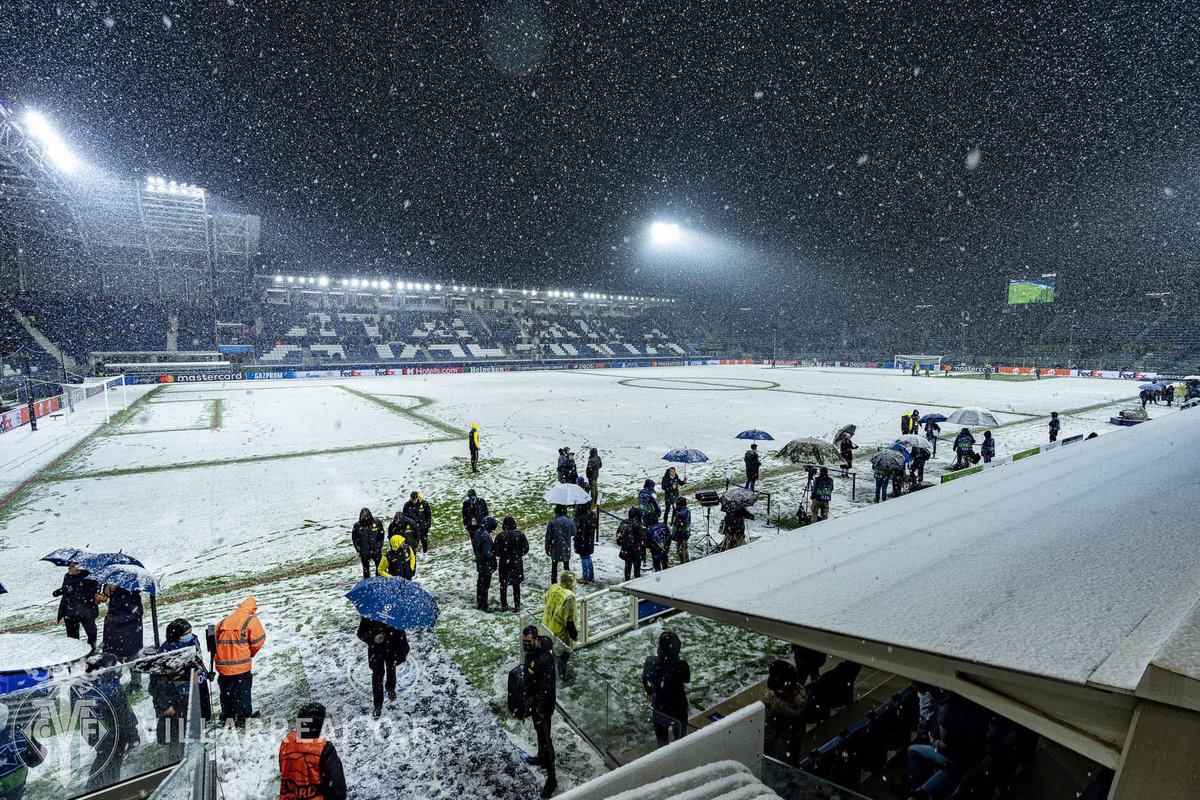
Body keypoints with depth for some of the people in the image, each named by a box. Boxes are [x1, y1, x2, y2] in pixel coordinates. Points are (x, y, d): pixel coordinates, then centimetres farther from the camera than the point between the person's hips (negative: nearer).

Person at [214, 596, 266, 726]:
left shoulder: (222, 622, 11)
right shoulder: (251, 620, -7)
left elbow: (216, 641, 13)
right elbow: (258, 640, -9)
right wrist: (250, 654, 11)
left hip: (223, 665, 5)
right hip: (241, 665, -5)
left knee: (226, 692, 20)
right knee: (242, 692, 7)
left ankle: (226, 717, 30)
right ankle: (242, 717, 10)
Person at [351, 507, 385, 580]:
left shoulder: (377, 523, -8)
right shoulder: (357, 526, -8)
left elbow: (381, 535, 4)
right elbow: (354, 538, 4)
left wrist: (379, 545, 0)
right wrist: (358, 549, 0)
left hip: (376, 551, 0)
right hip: (364, 553, 0)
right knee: (366, 569, 12)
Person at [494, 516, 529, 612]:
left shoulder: (500, 536, -14)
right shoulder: (520, 535, -11)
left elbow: (496, 551, -10)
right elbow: (526, 549, -4)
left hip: (504, 563, -1)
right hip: (517, 563, 1)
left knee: (503, 585, 15)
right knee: (516, 585, 14)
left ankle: (504, 605, 22)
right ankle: (517, 606, 18)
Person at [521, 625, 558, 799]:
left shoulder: (544, 659, -33)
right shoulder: (531, 651, -5)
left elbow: (547, 688, -29)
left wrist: (540, 711, -25)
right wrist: (528, 698, 22)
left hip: (543, 702, -9)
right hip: (533, 698, 9)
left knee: (545, 737, 0)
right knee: (539, 730, 27)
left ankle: (551, 779, 12)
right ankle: (542, 758, 49)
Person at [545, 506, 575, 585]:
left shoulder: (552, 521, -12)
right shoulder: (570, 520, -11)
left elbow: (548, 536, -8)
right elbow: (573, 533, 0)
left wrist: (547, 547, 2)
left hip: (555, 547, -1)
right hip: (566, 547, 1)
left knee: (554, 565, 12)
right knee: (566, 565, 14)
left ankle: (554, 583, 16)